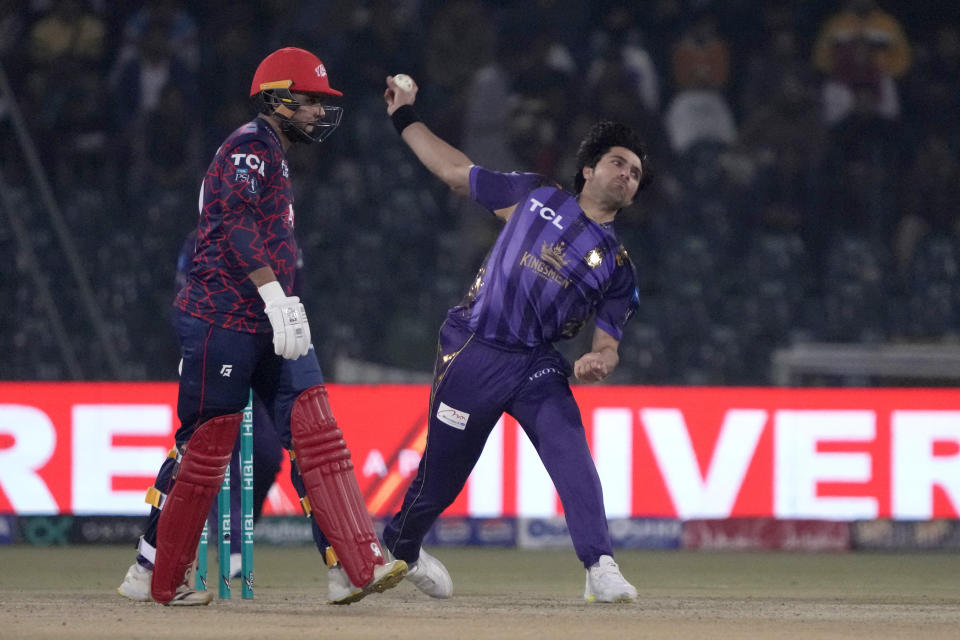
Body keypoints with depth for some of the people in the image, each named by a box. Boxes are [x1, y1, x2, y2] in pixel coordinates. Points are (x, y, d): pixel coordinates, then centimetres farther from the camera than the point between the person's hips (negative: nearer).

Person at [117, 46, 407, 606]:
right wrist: (276, 295, -31)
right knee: (207, 444, -4)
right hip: (222, 318, -10)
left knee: (315, 433, -3)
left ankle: (357, 567, -10)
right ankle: (155, 576, 7)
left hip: (269, 323, 10)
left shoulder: (274, 155, 21)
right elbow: (236, 223, -24)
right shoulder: (251, 146, -10)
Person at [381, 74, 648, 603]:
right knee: (442, 474, 6)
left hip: (537, 366, 1)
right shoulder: (534, 195, 7)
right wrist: (405, 118, 17)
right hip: (472, 355, -1)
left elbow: (607, 344, 4)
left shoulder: (617, 265, 9)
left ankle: (601, 571, -28)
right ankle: (399, 547, 35)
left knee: (572, 456, -22)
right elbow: (454, 171, 16)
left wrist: (598, 362, -20)